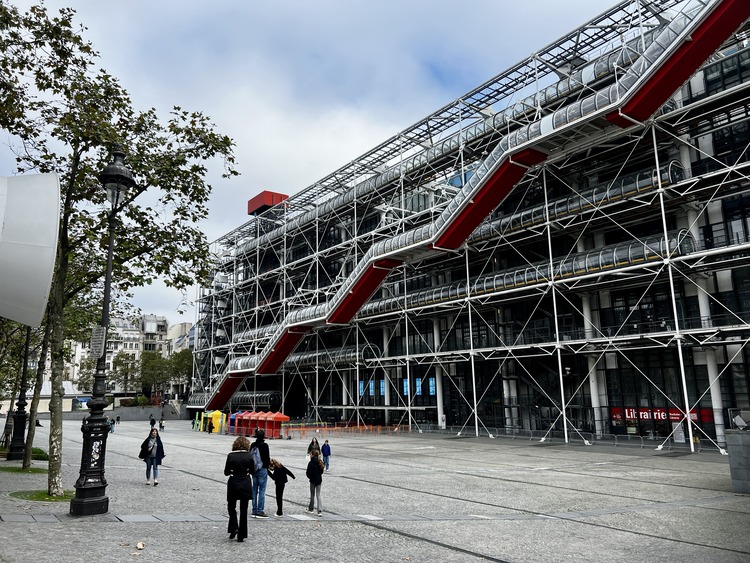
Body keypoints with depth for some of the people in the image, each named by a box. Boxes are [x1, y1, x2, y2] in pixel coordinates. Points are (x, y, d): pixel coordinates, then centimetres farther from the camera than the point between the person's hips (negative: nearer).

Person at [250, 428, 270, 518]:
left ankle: (254, 511, 15)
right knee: (262, 491, -1)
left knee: (254, 490, 11)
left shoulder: (253, 445, 4)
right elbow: (267, 458, -12)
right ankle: (260, 511, -1)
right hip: (262, 470, -6)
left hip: (254, 470, 6)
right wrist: (268, 464, 8)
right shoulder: (264, 445, -14)